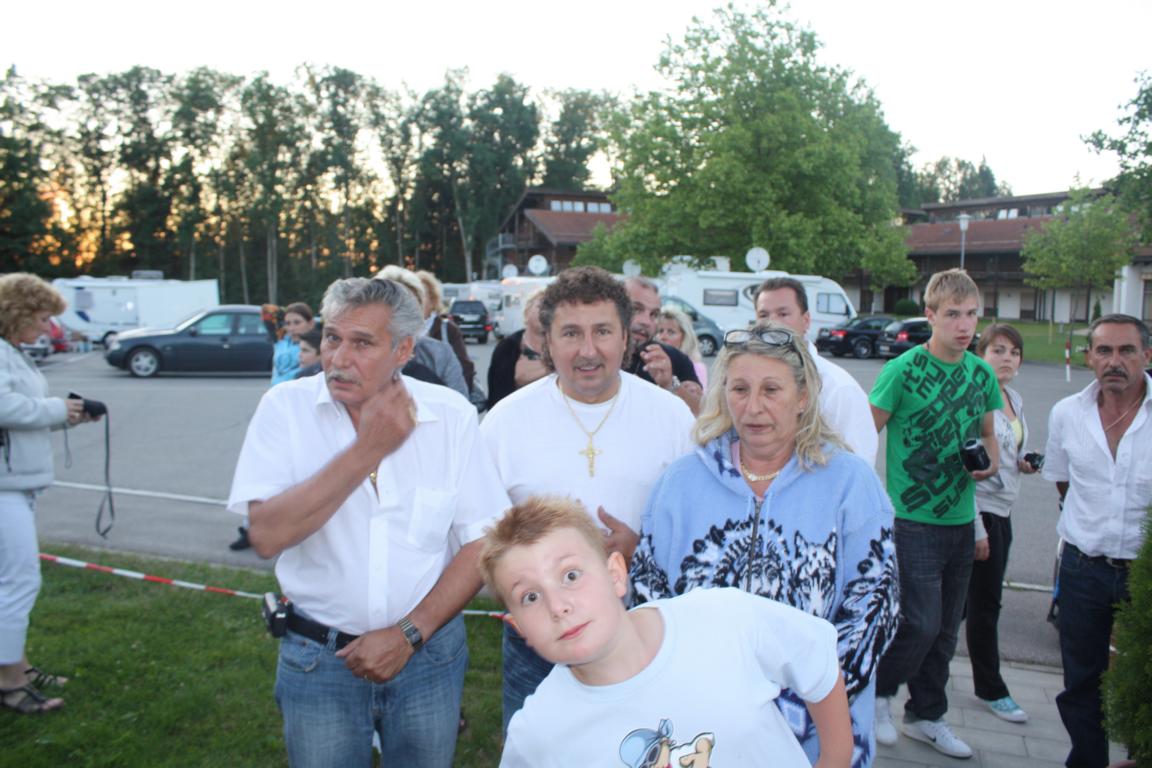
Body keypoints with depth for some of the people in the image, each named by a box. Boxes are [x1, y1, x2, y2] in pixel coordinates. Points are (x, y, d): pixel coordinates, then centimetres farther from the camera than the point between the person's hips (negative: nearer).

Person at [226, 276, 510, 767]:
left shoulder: (452, 416, -8)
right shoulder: (286, 407, -10)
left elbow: (481, 542, -5)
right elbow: (267, 536, -21)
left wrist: (408, 634, -11)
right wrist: (368, 448, -23)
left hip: (427, 651, 1)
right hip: (317, 656, 0)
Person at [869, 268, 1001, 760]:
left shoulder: (982, 373, 6)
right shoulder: (904, 370, -12)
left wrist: (992, 461, -2)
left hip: (961, 519, 6)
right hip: (913, 519, -6)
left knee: (945, 628, 14)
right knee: (920, 623, -8)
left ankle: (926, 715, 32)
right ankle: (878, 691, 19)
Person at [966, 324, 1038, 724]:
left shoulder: (1016, 400, 11)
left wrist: (1024, 464, 1)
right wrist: (975, 529, -19)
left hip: (1002, 510, 9)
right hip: (978, 510, -9)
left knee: (977, 599, 15)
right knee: (986, 602, 1)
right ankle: (991, 689, 15)